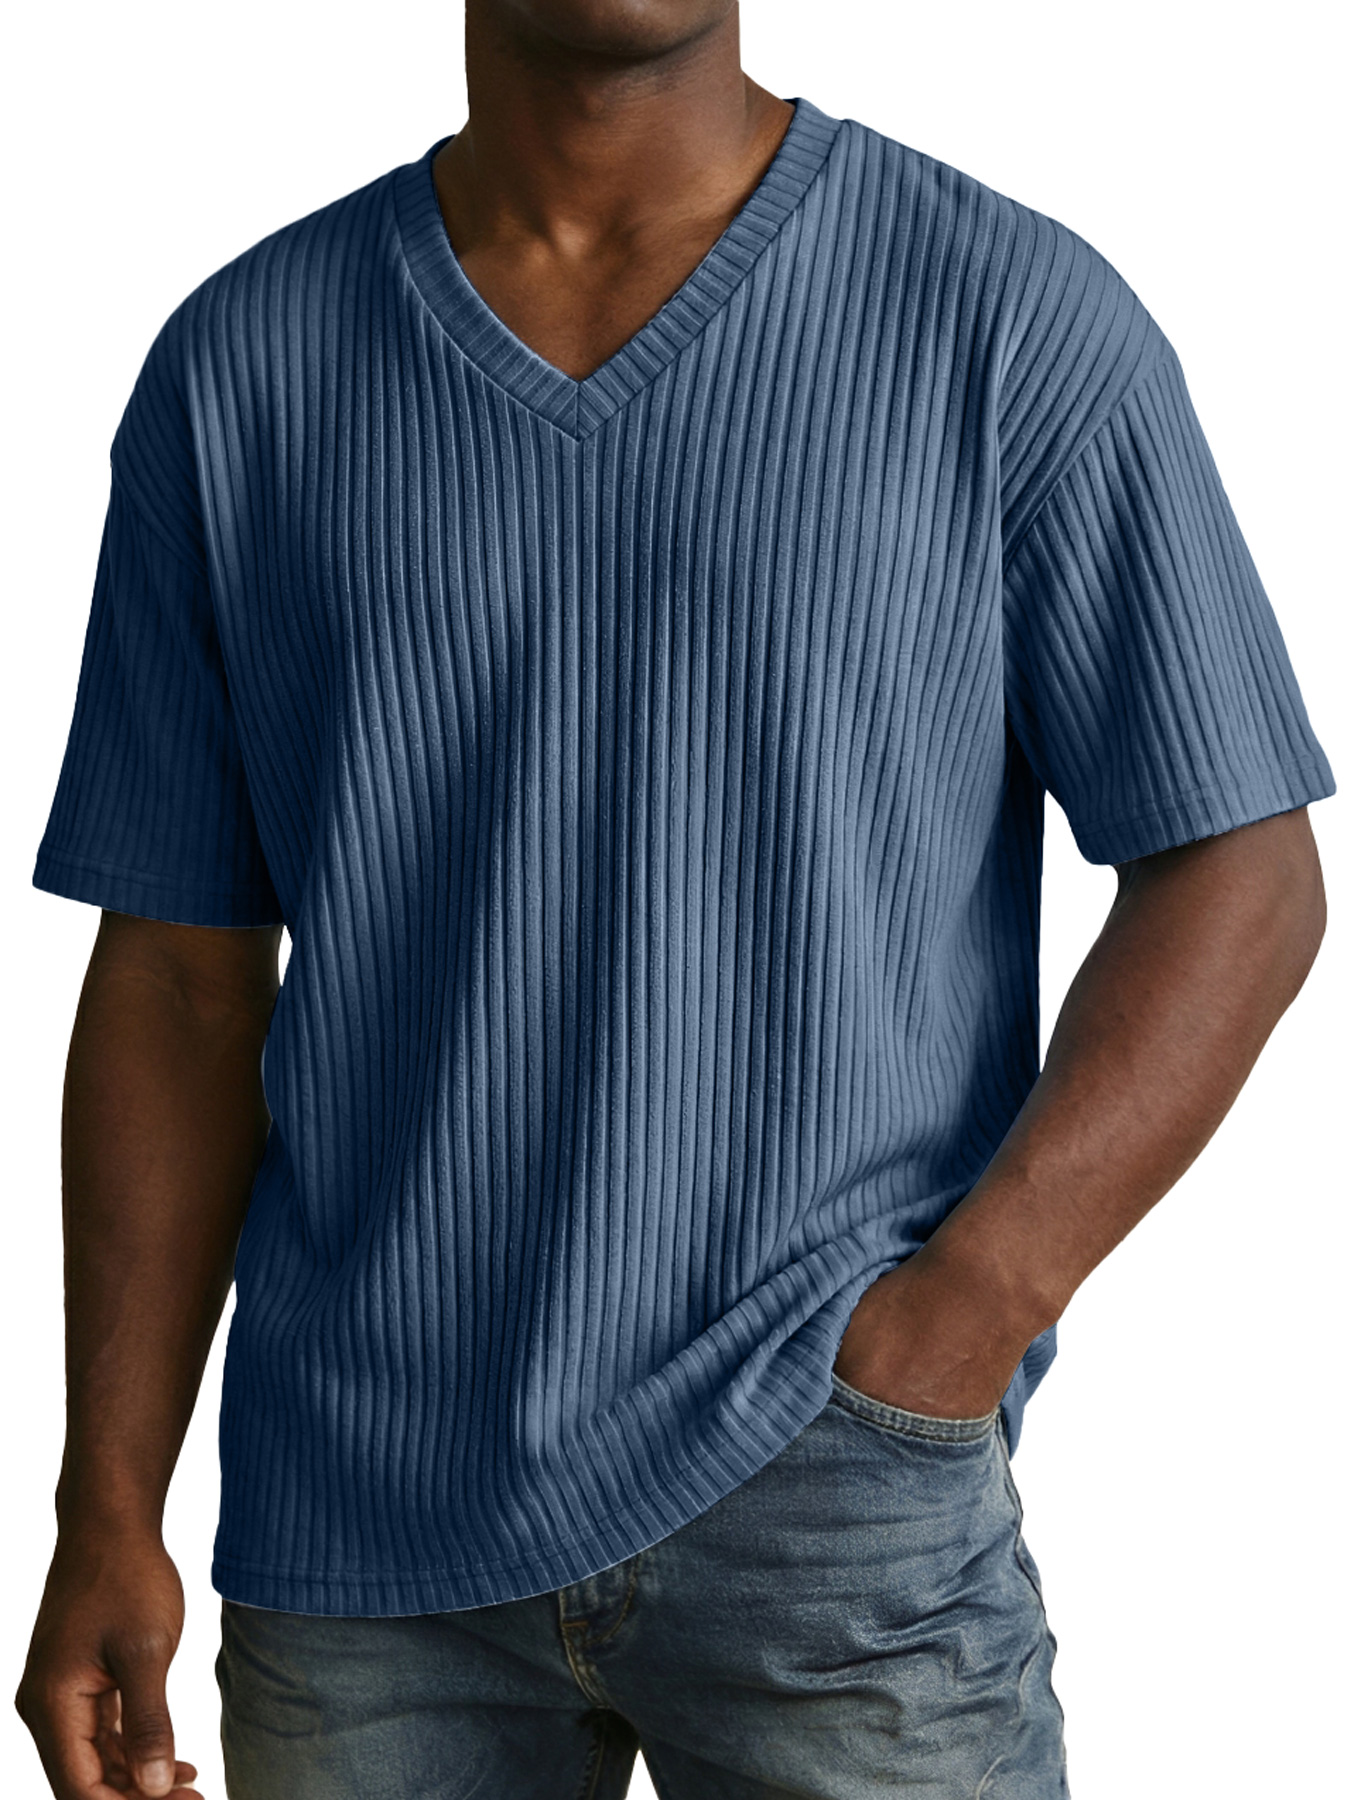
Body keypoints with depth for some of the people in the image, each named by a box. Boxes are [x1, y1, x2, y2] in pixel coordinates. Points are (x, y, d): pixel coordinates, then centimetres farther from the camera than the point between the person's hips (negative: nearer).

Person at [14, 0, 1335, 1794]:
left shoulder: (1020, 319, -4)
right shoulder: (235, 367, 4)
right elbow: (181, 981, 6)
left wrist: (971, 1309, -14)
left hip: (836, 1497, -2)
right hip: (367, 1529, 3)